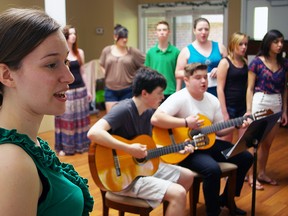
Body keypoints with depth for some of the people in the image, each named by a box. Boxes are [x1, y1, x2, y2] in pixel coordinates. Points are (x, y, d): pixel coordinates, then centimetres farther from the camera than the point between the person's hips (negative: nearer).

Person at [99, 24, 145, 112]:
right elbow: (102, 65, 19)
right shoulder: (107, 50, 3)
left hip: (128, 91, -2)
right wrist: (107, 76, 6)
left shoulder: (133, 52, -5)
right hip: (110, 90, 2)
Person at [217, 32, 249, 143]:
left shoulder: (245, 62, 9)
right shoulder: (225, 62, -7)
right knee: (226, 142, 3)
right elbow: (220, 89, -11)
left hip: (243, 106, 5)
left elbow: (247, 85, 15)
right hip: (229, 106, -5)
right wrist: (224, 112, -15)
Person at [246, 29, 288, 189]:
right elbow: (250, 88, -6)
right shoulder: (257, 62, -7)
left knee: (268, 142, 13)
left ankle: (262, 173, 26)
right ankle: (251, 175, 10)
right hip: (260, 102, -5)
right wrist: (248, 110, -11)